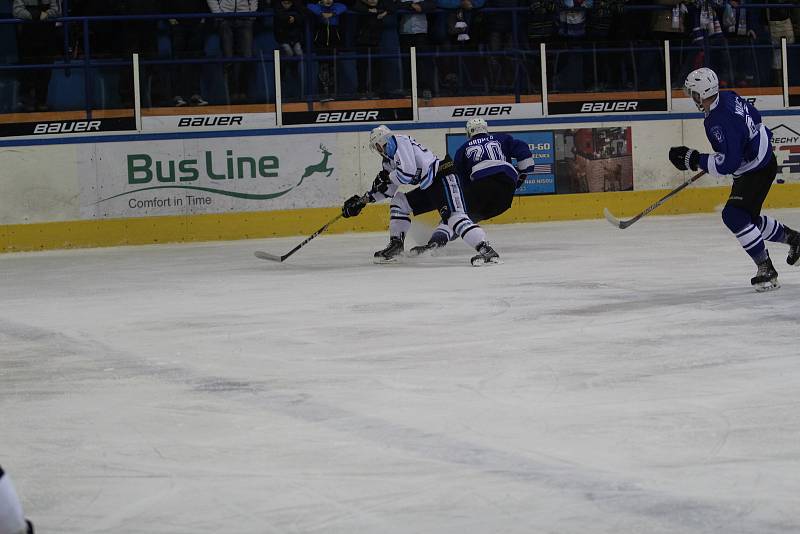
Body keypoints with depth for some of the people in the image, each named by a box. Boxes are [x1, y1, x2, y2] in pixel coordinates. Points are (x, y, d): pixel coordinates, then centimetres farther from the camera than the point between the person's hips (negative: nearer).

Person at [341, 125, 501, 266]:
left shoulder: (399, 142, -8)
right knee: (399, 202, 16)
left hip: (444, 178, -11)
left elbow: (408, 173, -20)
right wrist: (363, 200, 24)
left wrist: (387, 177, -3)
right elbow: (388, 189, 28)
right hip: (429, 188, 11)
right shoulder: (389, 158, 23)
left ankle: (486, 250, -42)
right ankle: (395, 245, 17)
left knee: (453, 216, -28)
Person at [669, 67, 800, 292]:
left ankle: (766, 269, -15)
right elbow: (754, 116, 14)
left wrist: (695, 160, -27)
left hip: (758, 170, -10)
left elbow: (728, 163, -32)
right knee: (749, 218, 20)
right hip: (762, 156, 10)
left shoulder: (718, 122, -31)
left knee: (735, 216, -19)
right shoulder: (728, 97, -3)